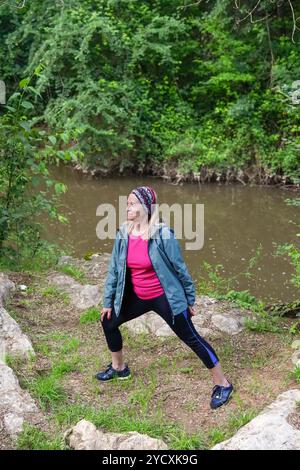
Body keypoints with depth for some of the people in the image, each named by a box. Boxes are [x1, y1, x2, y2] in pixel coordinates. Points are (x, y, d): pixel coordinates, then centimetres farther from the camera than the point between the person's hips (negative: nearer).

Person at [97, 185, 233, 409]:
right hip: (137, 297, 6)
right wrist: (108, 302, 9)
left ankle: (223, 384, 13)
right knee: (109, 322, 15)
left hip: (165, 297, -6)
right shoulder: (123, 234, -4)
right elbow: (114, 269, 5)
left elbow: (180, 268, -11)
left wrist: (190, 300, -3)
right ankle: (118, 368, 39)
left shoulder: (163, 235, -20)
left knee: (192, 338, -2)